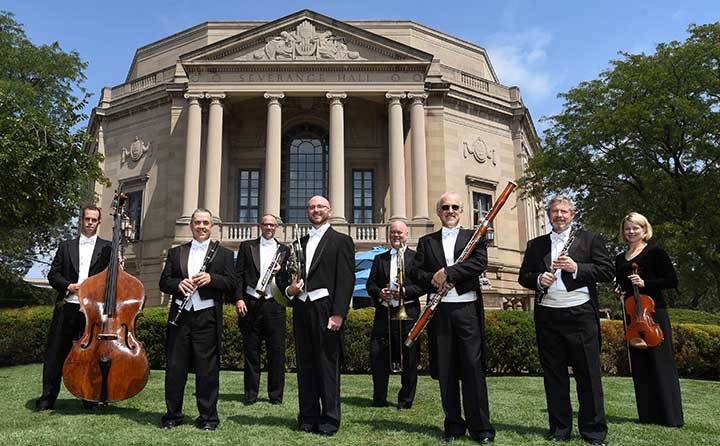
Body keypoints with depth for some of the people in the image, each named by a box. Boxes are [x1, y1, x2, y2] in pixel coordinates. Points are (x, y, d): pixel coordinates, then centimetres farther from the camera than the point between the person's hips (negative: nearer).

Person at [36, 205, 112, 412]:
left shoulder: (107, 248, 8)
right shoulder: (66, 246, 14)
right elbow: (53, 274, 10)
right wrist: (68, 286, -7)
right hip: (67, 307, 2)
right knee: (55, 354, 6)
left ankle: (90, 399, 14)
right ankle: (47, 398, 18)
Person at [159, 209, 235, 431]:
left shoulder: (223, 253, 9)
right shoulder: (175, 252, 15)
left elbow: (231, 284, 0)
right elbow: (164, 282, 8)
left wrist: (211, 278, -17)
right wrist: (178, 283, -13)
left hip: (207, 317, -2)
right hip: (180, 316, 2)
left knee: (208, 369, 2)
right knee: (175, 367, 7)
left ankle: (208, 417, 13)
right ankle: (173, 415, 20)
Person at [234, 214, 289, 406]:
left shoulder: (284, 250, 15)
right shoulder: (247, 246, 12)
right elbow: (238, 275, 5)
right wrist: (238, 299, -6)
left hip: (274, 305, 1)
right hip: (250, 303, 0)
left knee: (276, 351, 1)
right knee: (250, 350, 5)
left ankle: (276, 395, 10)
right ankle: (251, 394, 16)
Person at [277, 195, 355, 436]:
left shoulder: (341, 241, 3)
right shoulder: (299, 243, 20)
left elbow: (346, 279, -6)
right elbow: (284, 275, 23)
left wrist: (338, 314, -15)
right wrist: (288, 289, 0)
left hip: (326, 310, -5)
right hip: (301, 310, 5)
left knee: (328, 365, -1)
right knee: (305, 365, 9)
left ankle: (329, 420, 9)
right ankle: (308, 417, 19)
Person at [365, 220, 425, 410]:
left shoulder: (416, 257, 5)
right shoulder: (379, 259, 17)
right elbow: (370, 284, 12)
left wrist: (404, 291, -17)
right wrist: (379, 293, -9)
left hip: (407, 314, -3)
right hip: (383, 314, 3)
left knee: (409, 360, 2)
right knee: (377, 357, 2)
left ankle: (405, 401, 18)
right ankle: (379, 400, 16)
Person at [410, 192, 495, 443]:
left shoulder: (474, 237, 9)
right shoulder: (426, 241, 15)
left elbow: (481, 263, -8)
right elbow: (415, 272, 7)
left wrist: (447, 272, -13)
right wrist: (433, 279, -13)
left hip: (468, 309, -2)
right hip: (439, 311, 2)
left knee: (473, 367, -2)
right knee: (445, 370, 6)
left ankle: (480, 427, 6)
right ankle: (453, 425, 17)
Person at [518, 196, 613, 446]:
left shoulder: (589, 239, 9)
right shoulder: (535, 245, 16)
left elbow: (607, 271, 1)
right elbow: (523, 276, 14)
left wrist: (576, 268, -12)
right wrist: (538, 279, -7)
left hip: (580, 315, -2)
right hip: (547, 318, 3)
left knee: (588, 374, 3)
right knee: (553, 375, 8)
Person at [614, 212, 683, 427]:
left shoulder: (655, 252, -1)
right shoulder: (620, 259, 15)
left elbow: (672, 281, -6)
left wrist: (645, 283, -17)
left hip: (654, 313, -6)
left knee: (661, 363, -4)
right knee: (639, 365, 7)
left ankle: (670, 416, 3)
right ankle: (648, 414, 15)